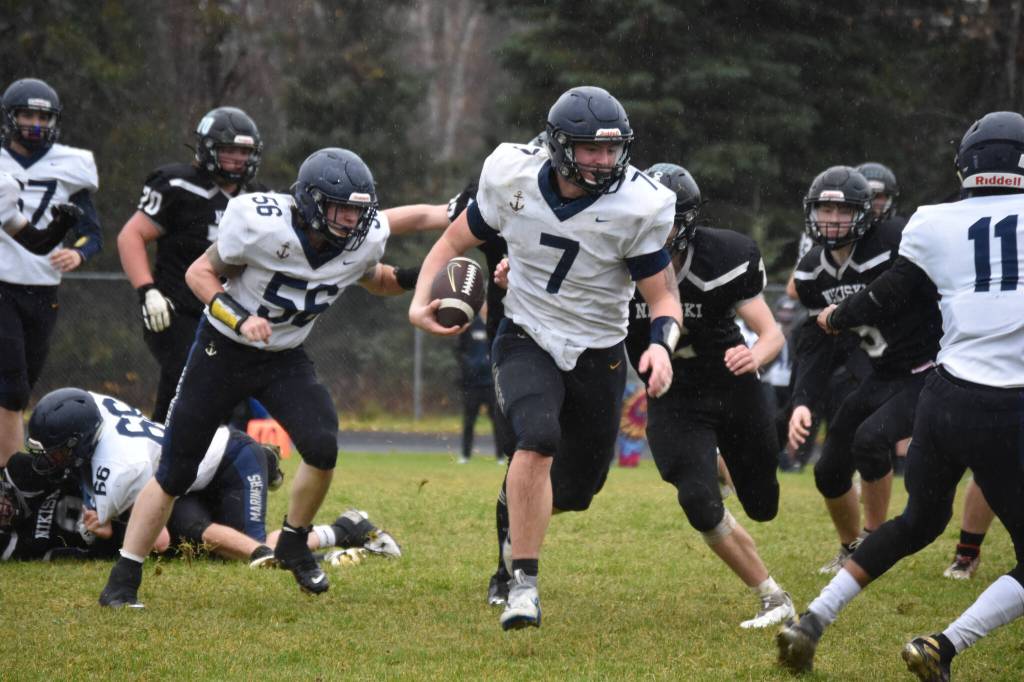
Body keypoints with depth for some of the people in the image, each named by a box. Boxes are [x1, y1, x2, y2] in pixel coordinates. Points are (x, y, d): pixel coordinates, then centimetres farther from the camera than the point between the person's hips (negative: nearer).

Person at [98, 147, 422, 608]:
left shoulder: (363, 241, -13)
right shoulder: (262, 225, -27)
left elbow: (372, 278, 12)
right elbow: (200, 273, -15)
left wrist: (412, 280, -9)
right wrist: (240, 319, -30)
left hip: (285, 359, 3)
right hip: (223, 350, -3)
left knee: (322, 448, -21)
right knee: (174, 474, -1)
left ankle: (294, 547, 5)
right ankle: (122, 582, 9)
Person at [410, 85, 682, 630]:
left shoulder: (636, 206, -17)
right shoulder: (513, 177, -12)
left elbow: (663, 296, -9)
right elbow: (456, 241, 4)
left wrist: (662, 344, -31)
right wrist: (420, 301, -12)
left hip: (598, 354, 1)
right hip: (528, 340, -1)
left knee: (575, 489, 9)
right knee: (538, 438, -30)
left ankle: (521, 519, 48)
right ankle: (524, 584, -23)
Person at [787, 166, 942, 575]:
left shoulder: (890, 249, -23)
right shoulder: (813, 273, -1)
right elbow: (816, 346, 2)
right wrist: (802, 402, -11)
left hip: (928, 372, -7)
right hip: (883, 374, 7)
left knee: (871, 437, -28)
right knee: (830, 472, 8)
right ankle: (850, 549, 37)